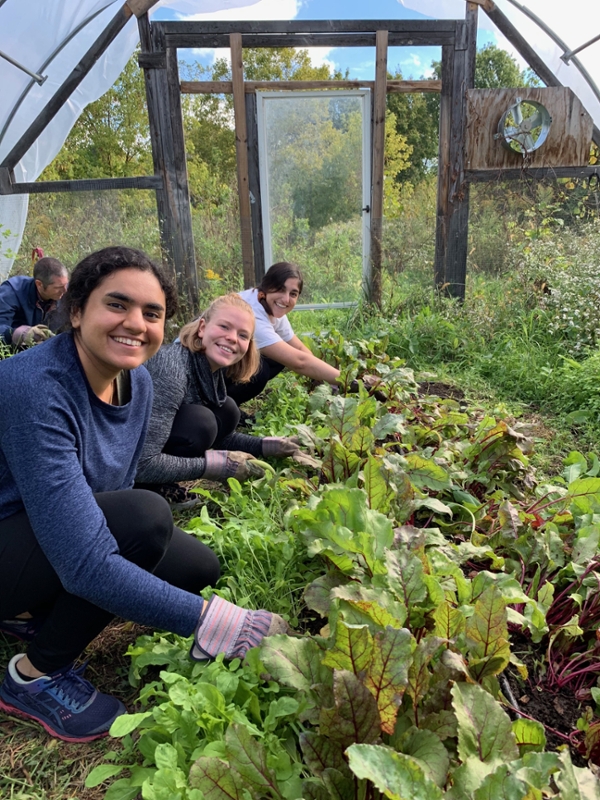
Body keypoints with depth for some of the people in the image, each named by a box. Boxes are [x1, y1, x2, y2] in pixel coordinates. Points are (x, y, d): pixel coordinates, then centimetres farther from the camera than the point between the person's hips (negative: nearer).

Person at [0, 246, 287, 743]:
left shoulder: (138, 383, -6)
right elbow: (85, 563, -37)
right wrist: (221, 623, -38)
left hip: (53, 542, 8)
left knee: (200, 566, -4)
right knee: (145, 515, -31)